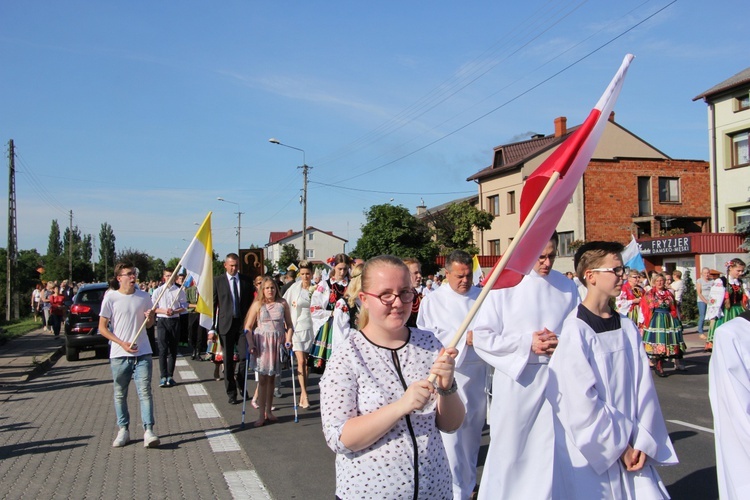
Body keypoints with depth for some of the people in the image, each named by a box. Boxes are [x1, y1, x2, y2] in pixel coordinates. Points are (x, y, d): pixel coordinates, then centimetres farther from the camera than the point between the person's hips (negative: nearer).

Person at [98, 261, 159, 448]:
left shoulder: (143, 297, 5)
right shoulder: (110, 298, -4)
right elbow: (102, 328, -2)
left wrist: (150, 318, -8)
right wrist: (122, 343, -12)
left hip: (142, 353, 1)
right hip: (119, 355, -1)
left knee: (145, 392, -5)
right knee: (120, 394, 10)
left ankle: (149, 431, -5)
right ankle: (123, 430, 23)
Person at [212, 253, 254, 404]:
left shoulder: (246, 281, 7)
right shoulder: (218, 281, 2)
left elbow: (251, 303, 10)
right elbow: (213, 305, 1)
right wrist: (212, 328, -4)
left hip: (243, 323, 1)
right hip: (226, 324, -1)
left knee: (245, 356, -6)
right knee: (228, 360, 4)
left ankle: (240, 382, 21)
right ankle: (231, 393, 16)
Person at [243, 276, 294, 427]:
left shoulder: (282, 304, 4)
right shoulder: (258, 304, 0)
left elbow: (289, 325, 6)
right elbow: (248, 327, -1)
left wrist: (288, 340, -9)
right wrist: (250, 343, -13)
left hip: (277, 342, 2)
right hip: (262, 342, -2)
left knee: (271, 378, 11)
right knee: (262, 378, -3)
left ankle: (269, 411, 21)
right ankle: (261, 414, 1)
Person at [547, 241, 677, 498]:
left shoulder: (627, 327, 4)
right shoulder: (575, 332, -15)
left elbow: (643, 386, 3)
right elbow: (581, 403, -16)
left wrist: (642, 440, -5)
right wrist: (619, 444, -10)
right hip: (588, 450, -5)